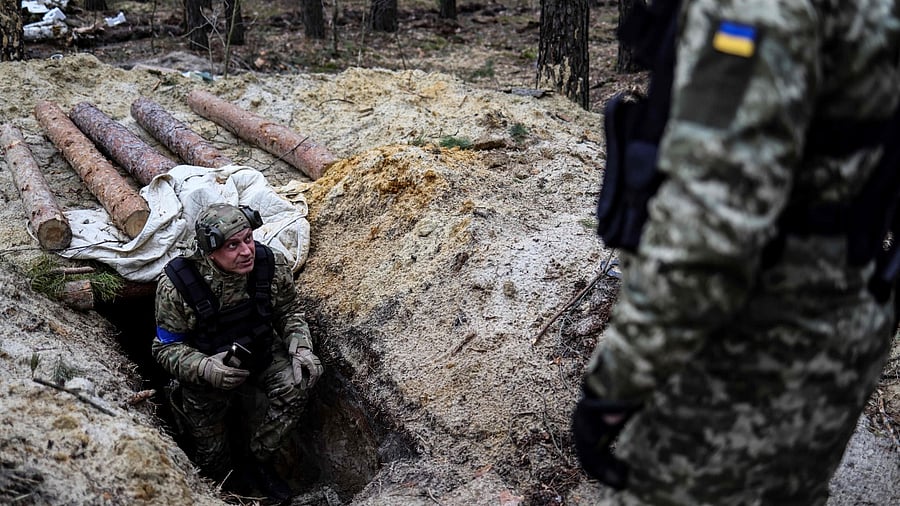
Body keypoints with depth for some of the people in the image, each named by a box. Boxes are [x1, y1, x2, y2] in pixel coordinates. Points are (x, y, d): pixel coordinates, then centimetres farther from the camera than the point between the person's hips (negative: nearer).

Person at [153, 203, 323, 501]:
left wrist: (302, 348, -22)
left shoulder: (271, 265, -22)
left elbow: (288, 313, -3)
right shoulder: (177, 285, -30)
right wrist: (205, 368, -39)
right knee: (211, 450, 11)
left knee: (297, 382, -26)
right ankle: (227, 475, 48)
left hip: (260, 351, 2)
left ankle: (260, 460, -4)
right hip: (205, 370, -2)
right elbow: (166, 348, -20)